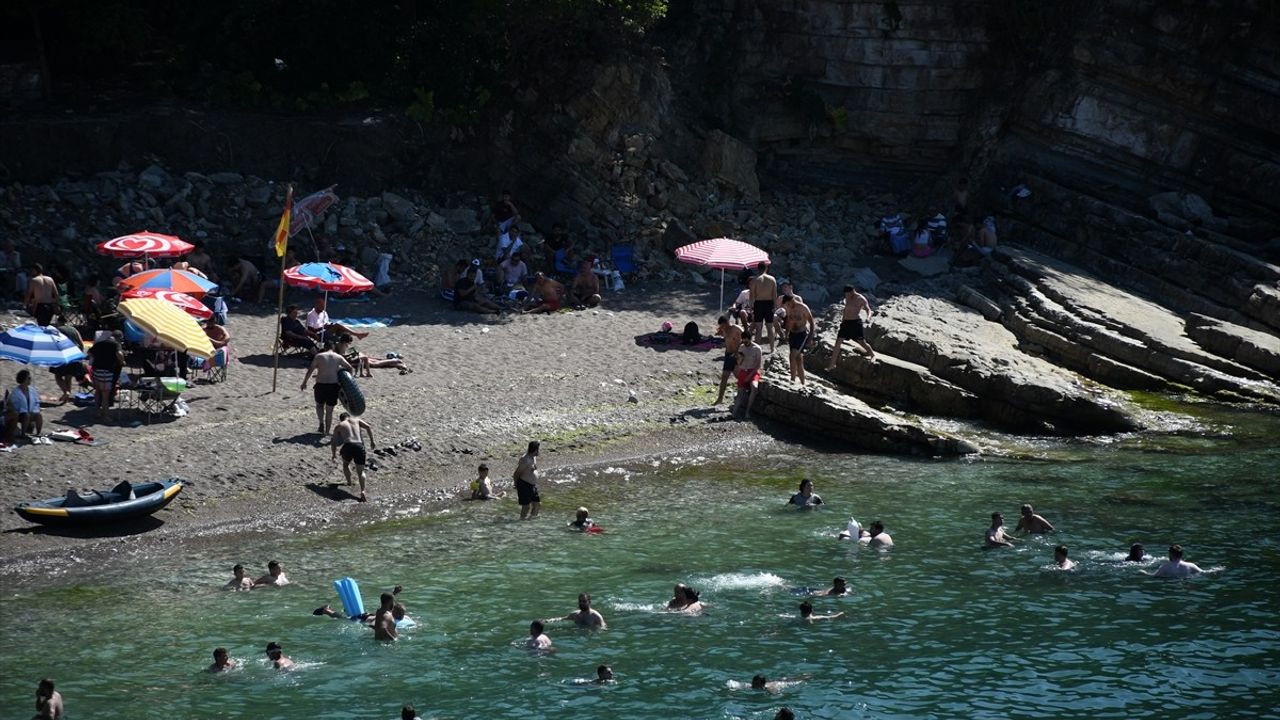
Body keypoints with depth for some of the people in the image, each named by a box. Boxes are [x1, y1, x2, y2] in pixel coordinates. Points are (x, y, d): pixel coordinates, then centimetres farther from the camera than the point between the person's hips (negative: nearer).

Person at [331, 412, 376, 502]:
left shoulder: (339, 426, 21)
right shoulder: (356, 420, 24)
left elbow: (334, 442, 20)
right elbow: (368, 427, 8)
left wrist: (333, 454, 35)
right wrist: (372, 442, 11)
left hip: (348, 446, -1)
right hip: (359, 446, 1)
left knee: (346, 464, 33)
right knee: (360, 470, 6)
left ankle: (349, 482, 36)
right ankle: (362, 491, -13)